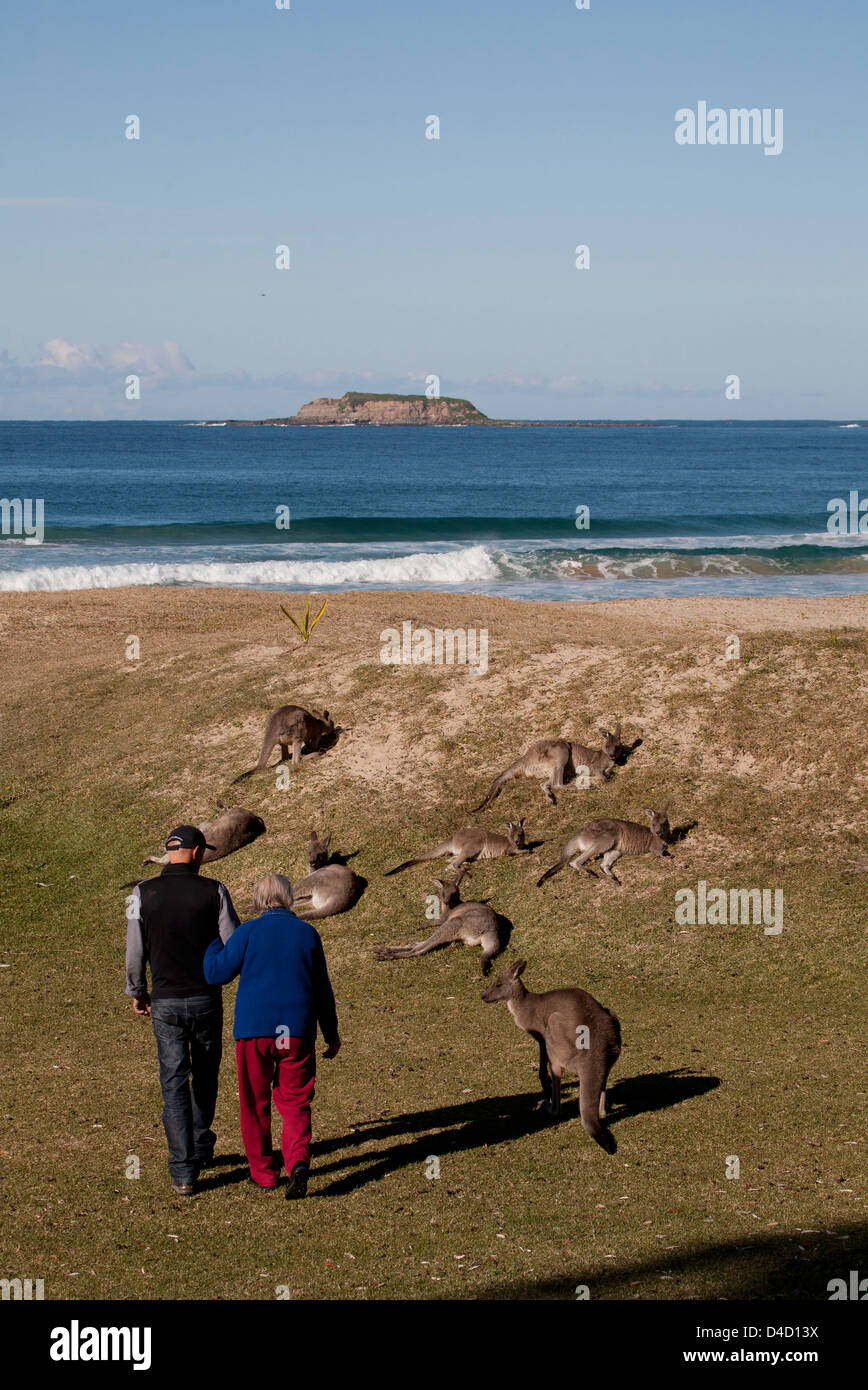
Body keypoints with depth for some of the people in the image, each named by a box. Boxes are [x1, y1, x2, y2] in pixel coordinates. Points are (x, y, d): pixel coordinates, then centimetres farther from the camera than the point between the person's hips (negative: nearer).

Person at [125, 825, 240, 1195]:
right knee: (205, 1077, 21)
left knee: (174, 1084, 1)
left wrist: (138, 993, 15)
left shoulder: (143, 894, -5)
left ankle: (183, 1171, -5)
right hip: (206, 999, 0)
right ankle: (201, 1147, 37)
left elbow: (135, 953, 0)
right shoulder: (213, 892, -8)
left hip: (166, 1002, 0)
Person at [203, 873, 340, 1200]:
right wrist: (331, 1033, 21)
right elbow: (322, 989, 11)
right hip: (298, 1031, 2)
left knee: (256, 1104, 11)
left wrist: (212, 943, 19)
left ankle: (264, 1172, 16)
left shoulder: (248, 933, -6)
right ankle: (298, 1161, -15)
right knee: (294, 1101, 7)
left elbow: (215, 973, 0)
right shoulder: (308, 933, 4)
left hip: (254, 1031, -2)